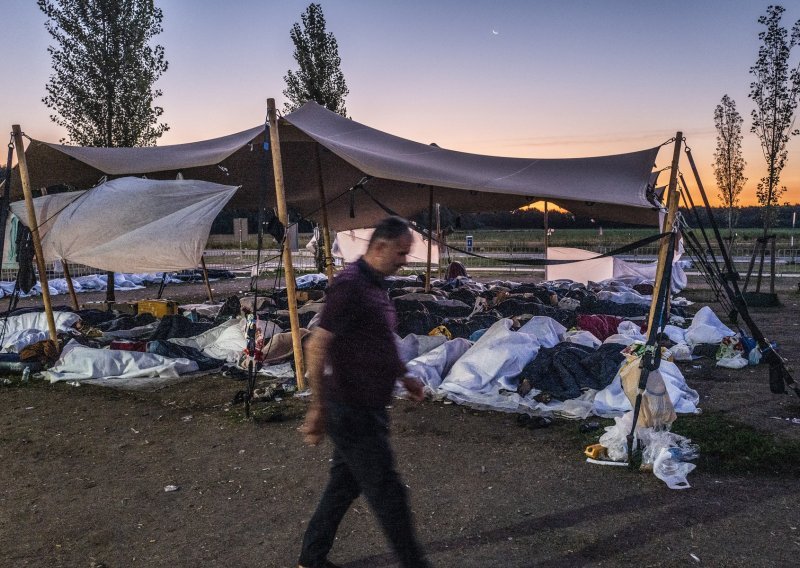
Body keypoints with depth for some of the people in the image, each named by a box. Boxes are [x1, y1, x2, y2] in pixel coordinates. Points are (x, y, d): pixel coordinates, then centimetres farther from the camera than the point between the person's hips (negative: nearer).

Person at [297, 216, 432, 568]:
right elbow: (317, 347, -22)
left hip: (366, 408, 10)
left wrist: (402, 376, 24)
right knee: (387, 493, 2)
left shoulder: (376, 285, 10)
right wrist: (318, 407, -22)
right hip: (352, 411, -10)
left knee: (345, 485, 19)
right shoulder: (350, 286, -20)